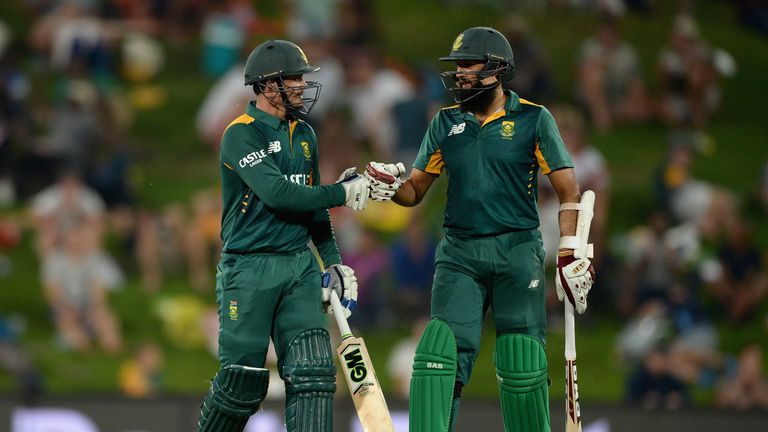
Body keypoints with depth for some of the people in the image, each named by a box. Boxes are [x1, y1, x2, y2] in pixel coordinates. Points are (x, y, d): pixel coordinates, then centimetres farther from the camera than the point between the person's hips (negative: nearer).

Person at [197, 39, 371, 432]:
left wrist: (334, 263, 15)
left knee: (312, 370, -7)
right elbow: (277, 193, -22)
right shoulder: (242, 134, -10)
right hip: (249, 269, -6)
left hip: (300, 266, 6)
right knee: (243, 379, -5)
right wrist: (342, 193, -17)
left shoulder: (305, 136, 15)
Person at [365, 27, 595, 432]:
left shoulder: (532, 119, 0)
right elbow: (415, 191, 14)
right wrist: (389, 186, -9)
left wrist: (570, 256, -7)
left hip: (517, 253, -3)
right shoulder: (446, 123, 11)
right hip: (459, 254, 3)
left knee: (521, 366, -4)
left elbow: (568, 191, 0)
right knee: (443, 351, -12)